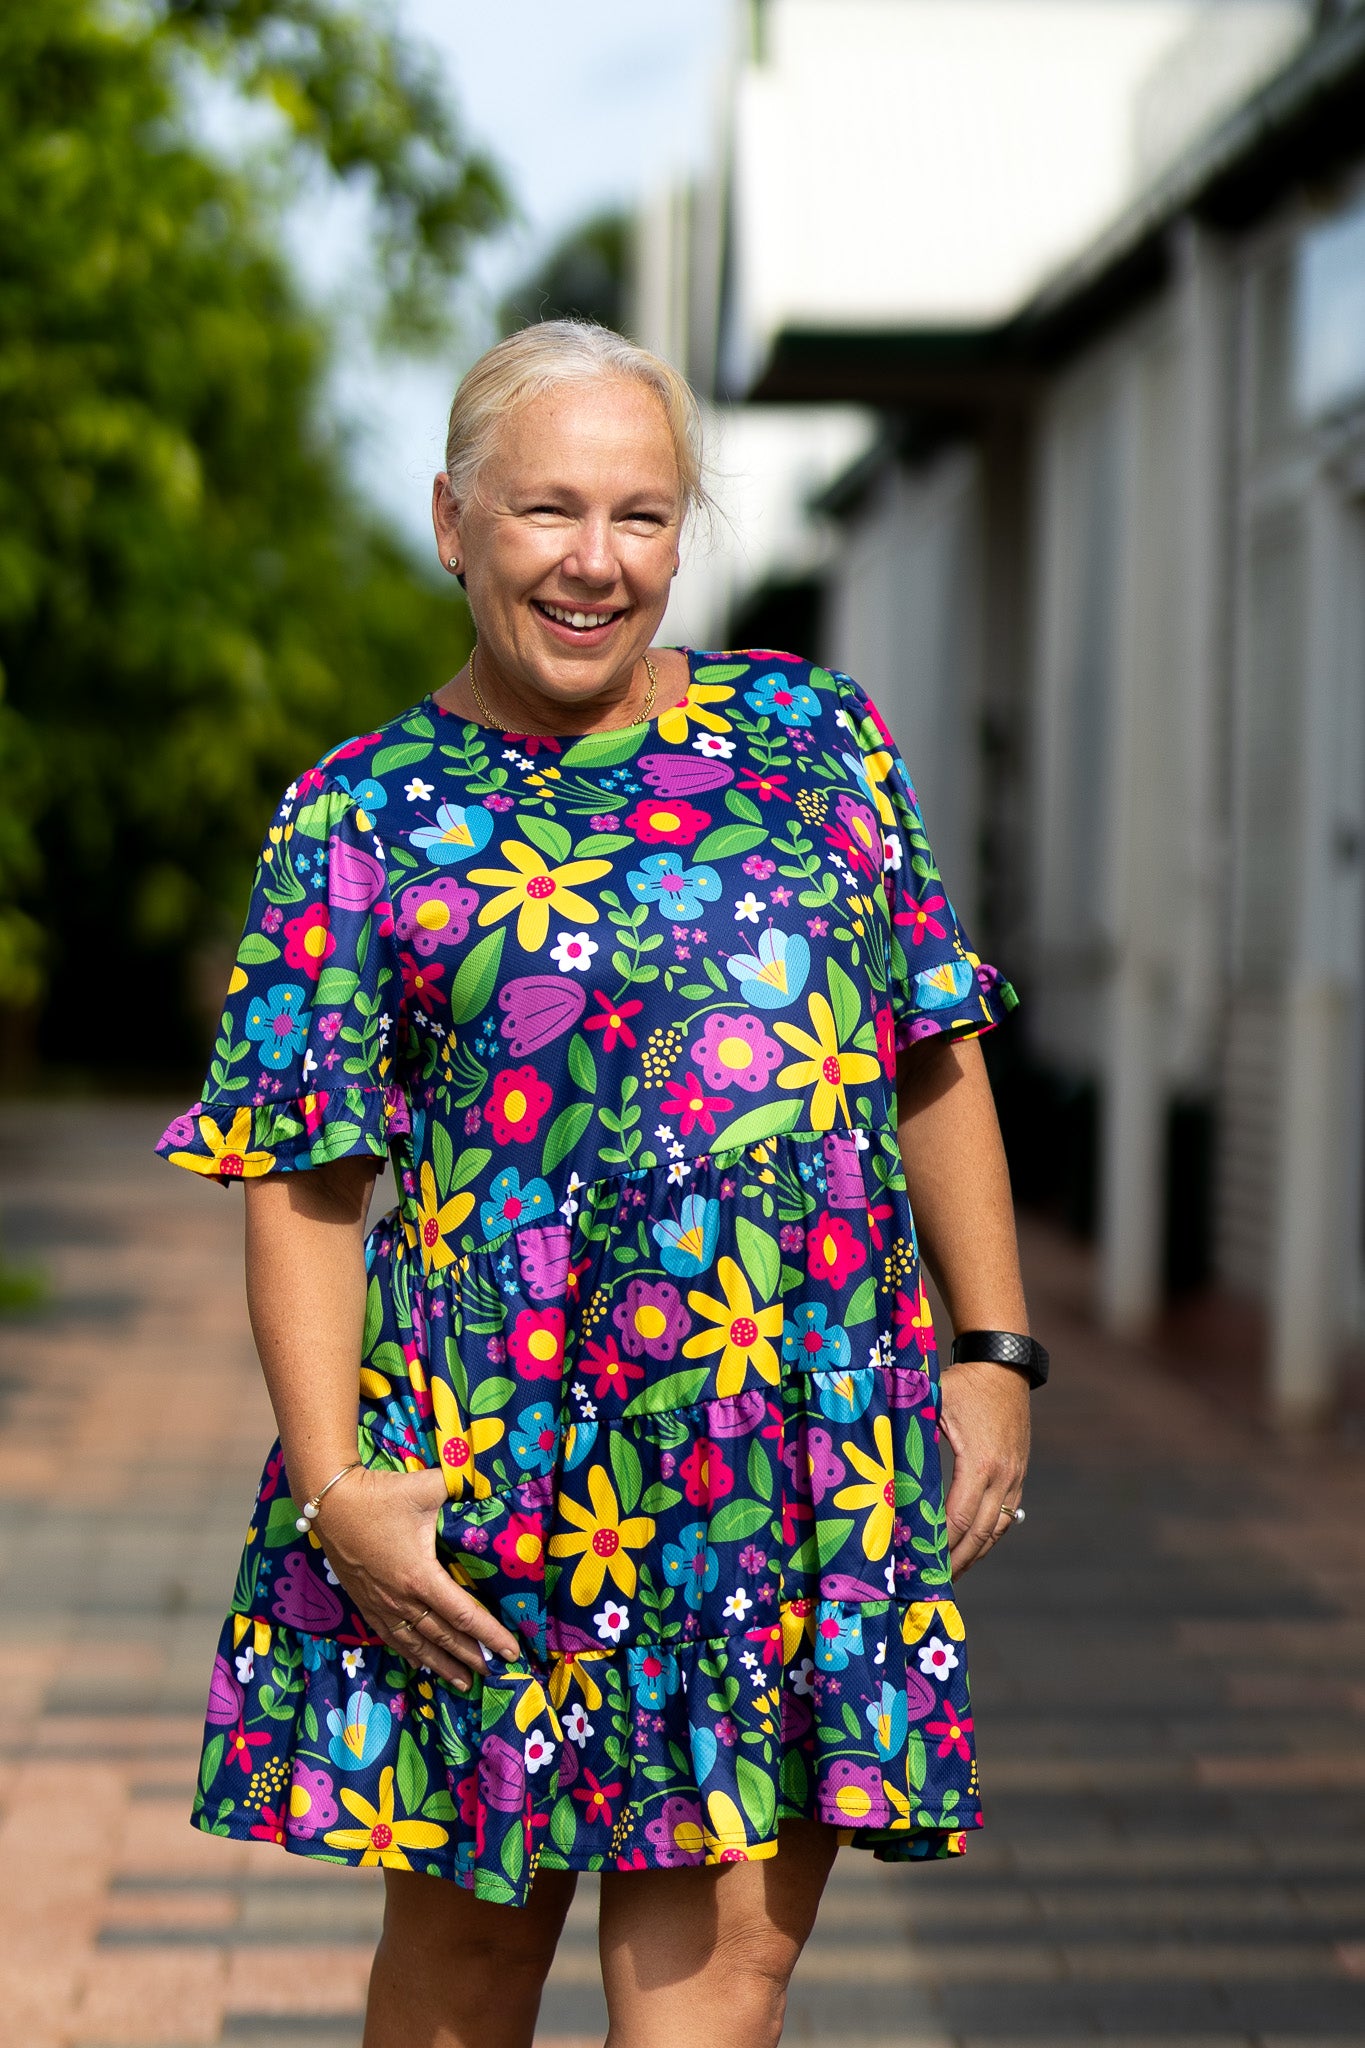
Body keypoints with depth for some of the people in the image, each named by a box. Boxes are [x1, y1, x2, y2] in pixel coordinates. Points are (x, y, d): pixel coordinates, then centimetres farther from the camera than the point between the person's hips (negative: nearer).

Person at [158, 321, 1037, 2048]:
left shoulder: (815, 735, 9)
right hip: (492, 1480, -1)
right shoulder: (361, 822, 1)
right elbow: (302, 1180, -3)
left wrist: (993, 1351, 8)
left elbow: (937, 1061, 13)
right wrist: (333, 1480, -12)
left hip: (817, 1476, 2)